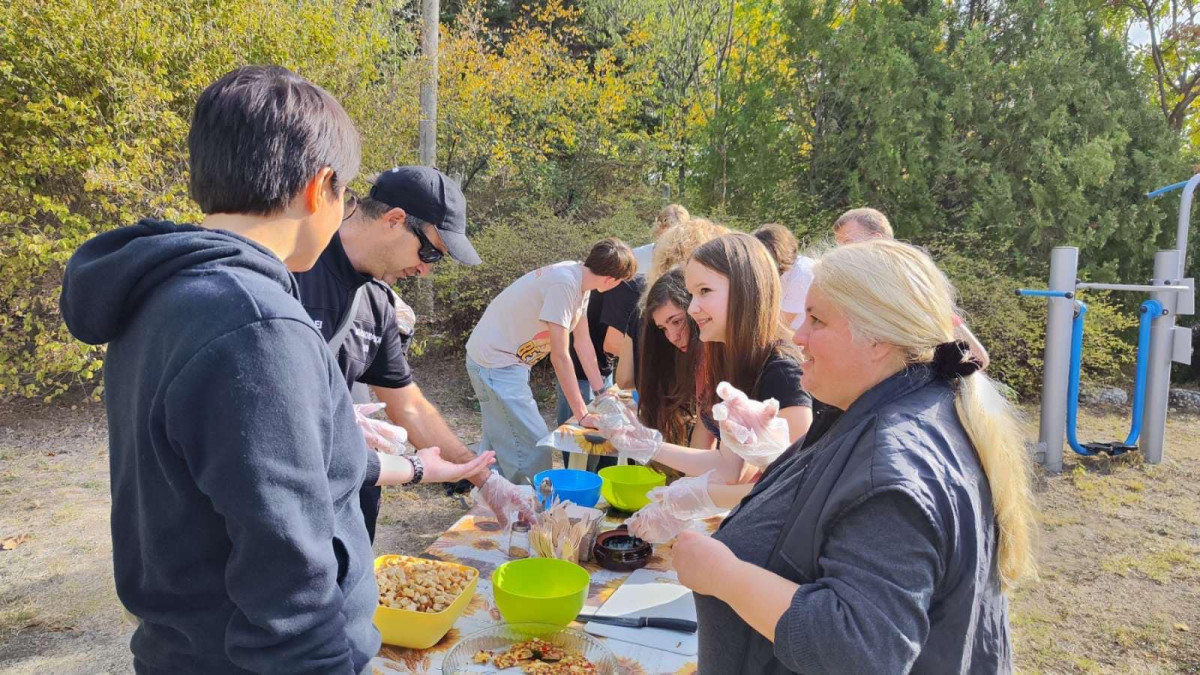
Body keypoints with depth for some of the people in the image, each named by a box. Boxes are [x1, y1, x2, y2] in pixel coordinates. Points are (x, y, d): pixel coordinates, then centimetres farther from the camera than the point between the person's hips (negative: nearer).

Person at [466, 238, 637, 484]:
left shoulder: (579, 279, 1)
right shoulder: (564, 284, -27)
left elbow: (583, 342, 8)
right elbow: (559, 356, -26)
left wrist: (601, 392, 9)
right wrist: (583, 415, -21)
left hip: (508, 360, 10)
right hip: (495, 361, -10)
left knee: (500, 441, 20)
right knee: (534, 446, -9)